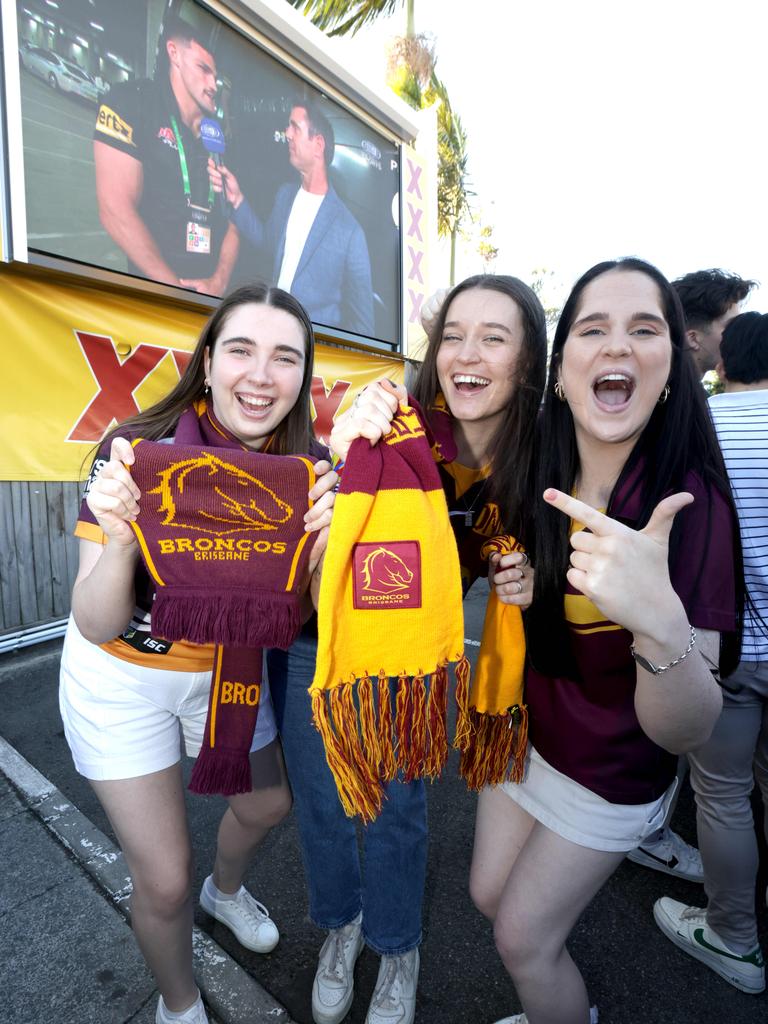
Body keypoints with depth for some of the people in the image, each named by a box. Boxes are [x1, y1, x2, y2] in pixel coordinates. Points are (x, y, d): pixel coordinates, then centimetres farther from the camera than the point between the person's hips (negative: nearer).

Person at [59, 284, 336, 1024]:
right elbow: (97, 626, -23)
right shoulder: (141, 449, -25)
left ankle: (225, 889, 62)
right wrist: (120, 539, -42)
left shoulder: (306, 470, -16)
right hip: (123, 679, -3)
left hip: (227, 670, 4)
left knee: (268, 804, 24)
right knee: (163, 882, 6)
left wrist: (320, 539, -32)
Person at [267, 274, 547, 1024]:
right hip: (317, 639, -1)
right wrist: (342, 456, -47)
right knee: (320, 801, 17)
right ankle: (340, 924, 51)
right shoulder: (395, 428, -26)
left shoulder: (531, 464, -14)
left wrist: (528, 582, -21)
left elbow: (506, 558, 2)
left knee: (397, 808, 17)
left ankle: (397, 952, 50)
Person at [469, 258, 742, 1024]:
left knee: (522, 938, 13)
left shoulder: (690, 501, -27)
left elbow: (686, 733, -31)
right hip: (523, 728, 5)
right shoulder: (533, 475, -14)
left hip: (609, 768, -4)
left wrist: (661, 622, -49)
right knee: (490, 895, 23)